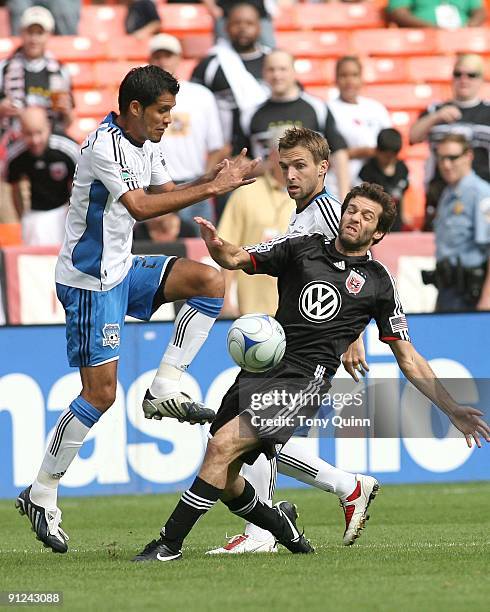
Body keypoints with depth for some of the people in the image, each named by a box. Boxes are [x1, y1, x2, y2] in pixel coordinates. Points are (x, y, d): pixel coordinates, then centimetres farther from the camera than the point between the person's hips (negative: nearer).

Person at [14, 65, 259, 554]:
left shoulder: (144, 144, 8)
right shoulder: (103, 146, -21)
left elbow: (164, 192, 15)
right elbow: (142, 207, -29)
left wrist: (211, 180, -3)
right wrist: (212, 189, -26)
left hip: (121, 270, 9)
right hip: (89, 280, -9)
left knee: (209, 282, -3)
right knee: (100, 393, -9)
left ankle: (164, 390, -1)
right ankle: (41, 495, 0)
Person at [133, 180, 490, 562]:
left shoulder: (378, 283, 9)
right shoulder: (302, 248, 13)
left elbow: (408, 359, 13)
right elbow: (236, 259, 11)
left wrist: (453, 410, 7)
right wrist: (217, 246, -15)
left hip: (303, 381, -4)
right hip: (259, 369, 4)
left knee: (223, 445, -23)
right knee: (222, 481, 4)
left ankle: (169, 544, -17)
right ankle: (281, 525, 34)